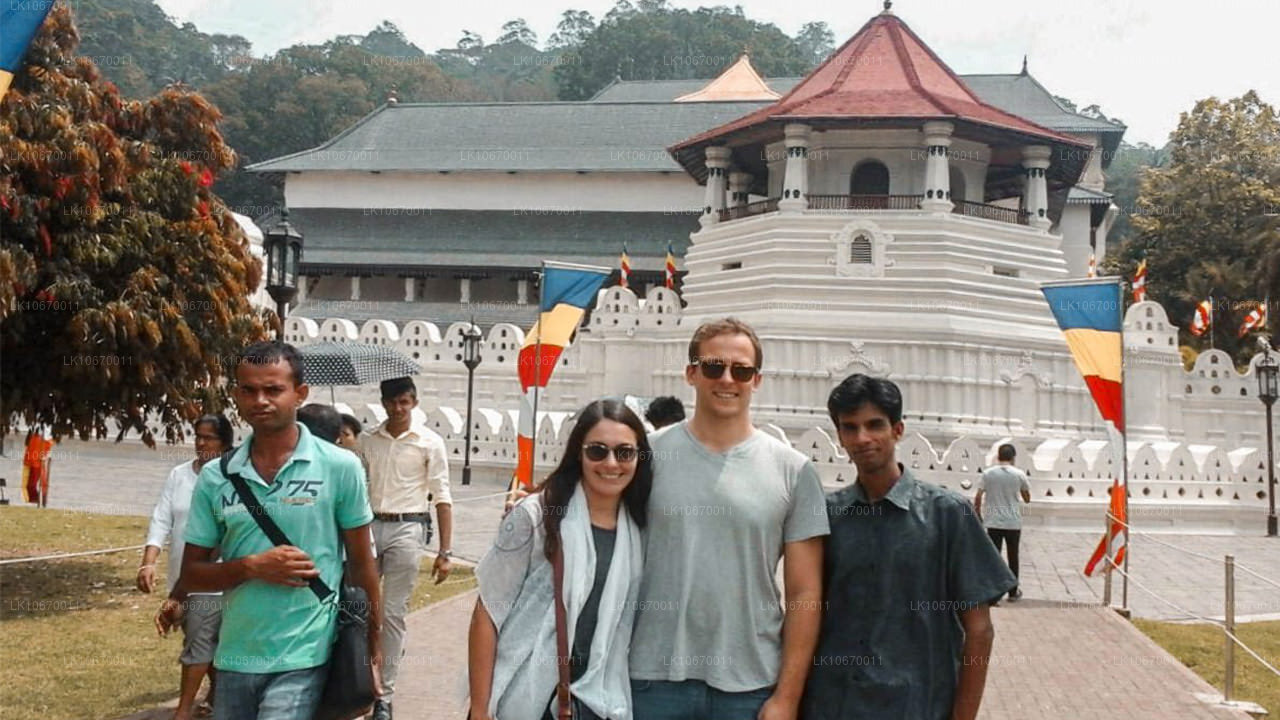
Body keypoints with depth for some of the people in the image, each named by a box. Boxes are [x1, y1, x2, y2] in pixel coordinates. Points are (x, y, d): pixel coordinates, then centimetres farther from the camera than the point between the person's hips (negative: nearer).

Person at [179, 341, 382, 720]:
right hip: (234, 659, 4)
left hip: (303, 658, -4)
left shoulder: (340, 467, -5)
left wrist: (372, 654, 2)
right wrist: (252, 567, -11)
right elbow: (191, 575, 7)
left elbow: (361, 566, 2)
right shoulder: (215, 477, 3)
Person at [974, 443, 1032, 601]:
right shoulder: (1019, 474, -2)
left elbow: (978, 498, -4)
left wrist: (978, 515, 8)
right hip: (1013, 523, 0)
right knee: (1013, 557, 11)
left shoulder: (988, 473, -2)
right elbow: (1027, 499, 9)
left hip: (993, 522, 0)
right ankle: (1013, 592, 18)